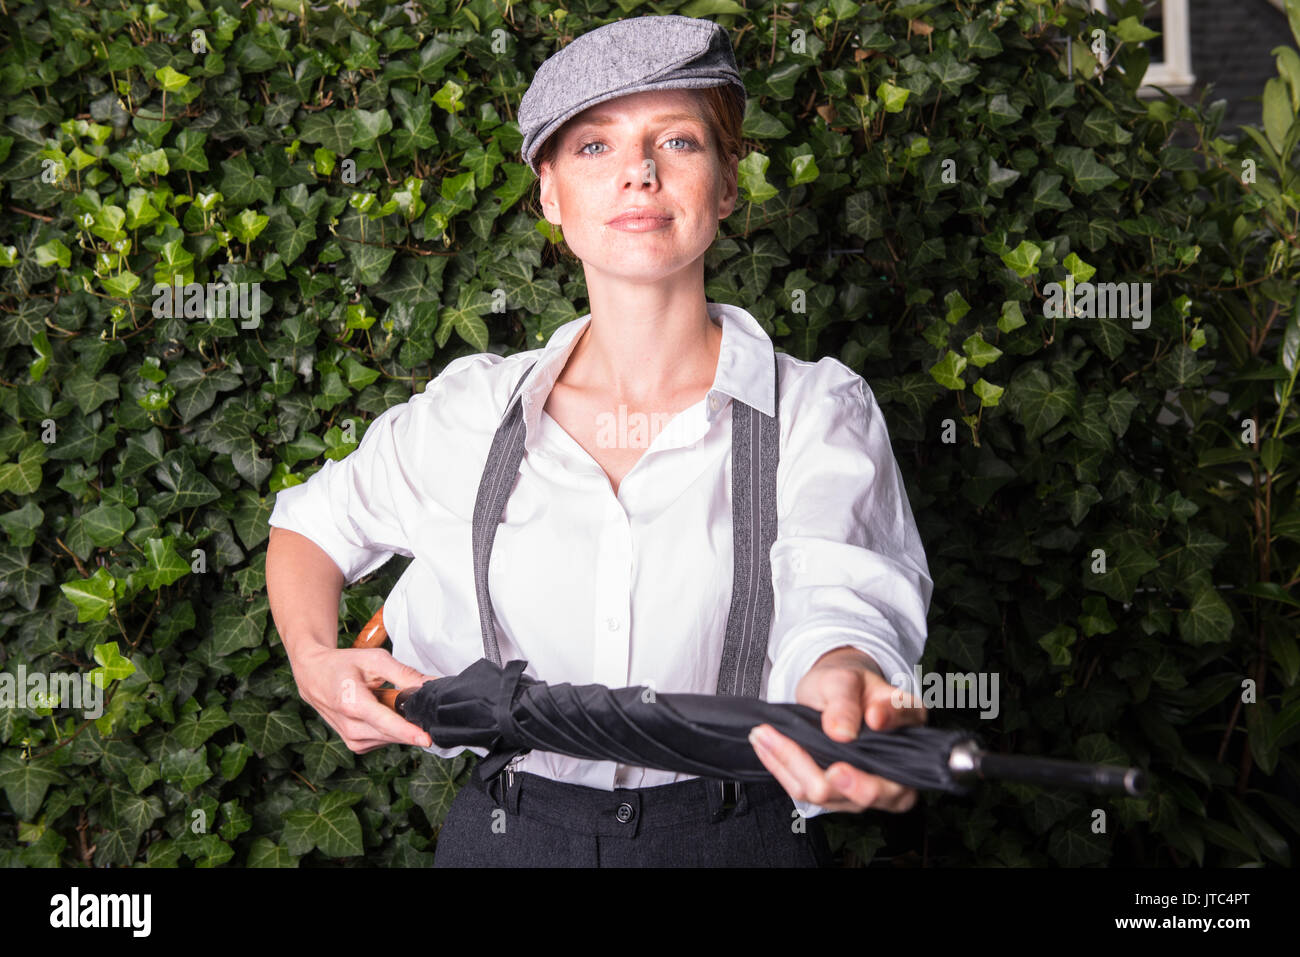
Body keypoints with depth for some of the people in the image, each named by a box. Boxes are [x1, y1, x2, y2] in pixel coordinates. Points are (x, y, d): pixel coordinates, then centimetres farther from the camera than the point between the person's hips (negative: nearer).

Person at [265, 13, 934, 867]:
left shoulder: (819, 412, -8)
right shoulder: (474, 409, 0)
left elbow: (842, 601, -25)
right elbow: (310, 522, 16)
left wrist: (841, 684, -49)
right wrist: (315, 661, -5)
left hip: (742, 836, -2)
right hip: (502, 834, 2)